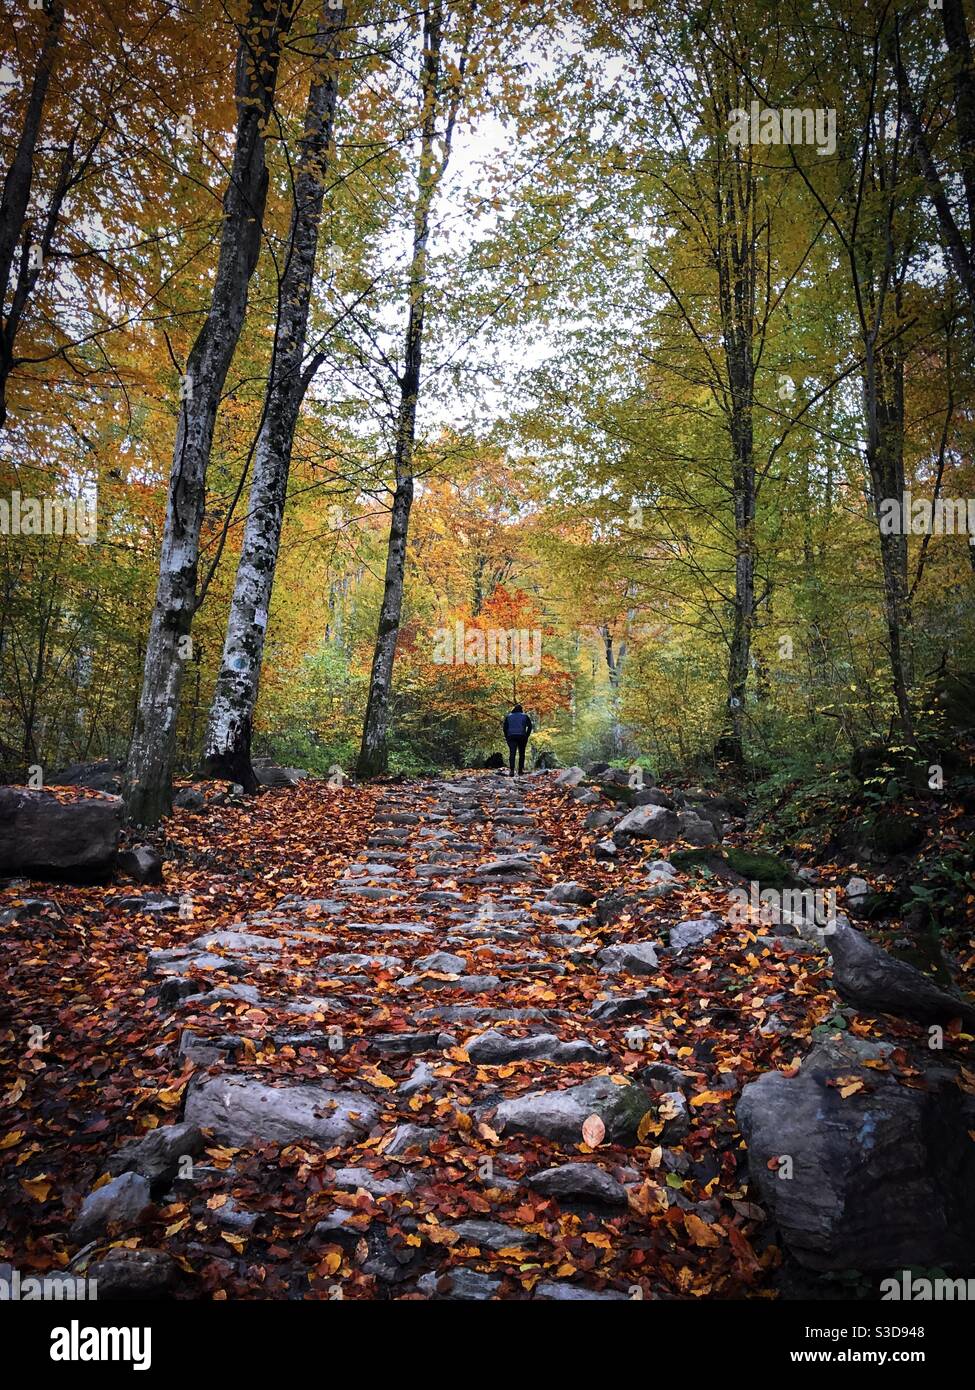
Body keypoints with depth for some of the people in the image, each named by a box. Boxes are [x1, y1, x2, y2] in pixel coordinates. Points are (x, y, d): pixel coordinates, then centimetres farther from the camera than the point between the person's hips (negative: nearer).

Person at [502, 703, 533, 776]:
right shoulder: (525, 716, 9)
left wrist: (507, 737, 8)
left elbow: (504, 727, 4)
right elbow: (530, 726, 1)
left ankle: (512, 770, -20)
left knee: (512, 753, -7)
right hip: (522, 737, 0)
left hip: (511, 737, 0)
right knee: (521, 754, 12)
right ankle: (520, 769, 10)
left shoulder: (508, 716, 11)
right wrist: (527, 736, 4)